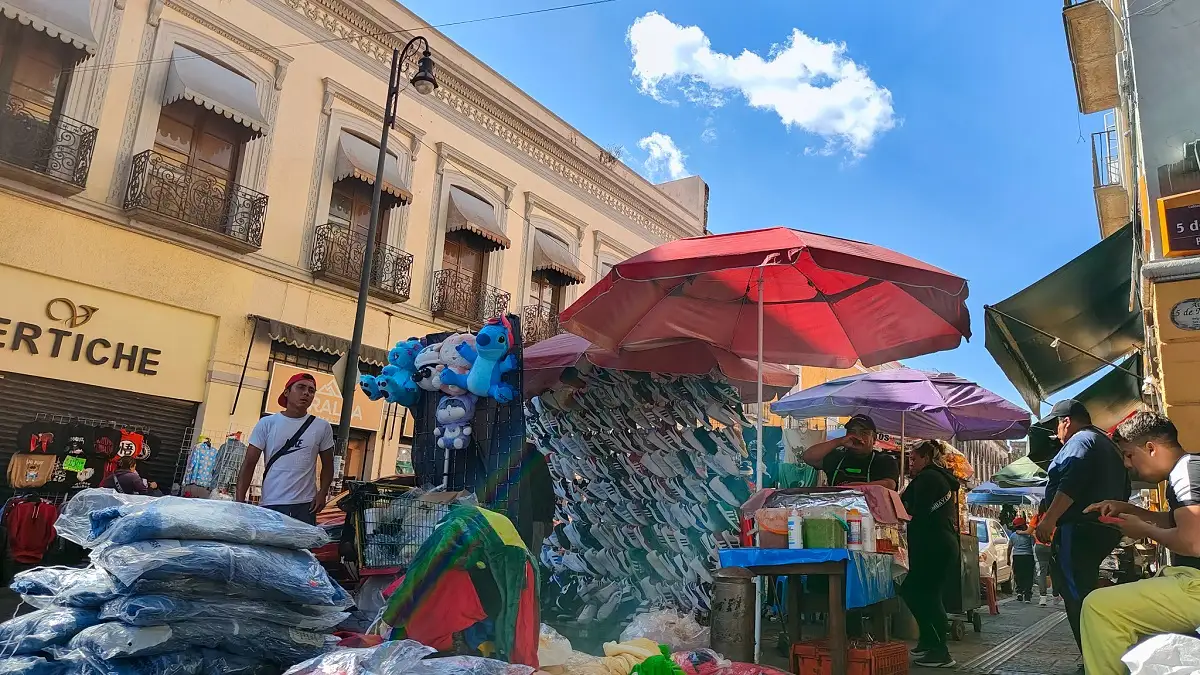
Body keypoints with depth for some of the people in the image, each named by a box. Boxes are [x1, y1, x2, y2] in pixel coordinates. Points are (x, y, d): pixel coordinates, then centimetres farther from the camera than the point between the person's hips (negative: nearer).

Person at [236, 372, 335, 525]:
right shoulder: (267, 424, 4)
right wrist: (240, 501, -7)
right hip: (270, 505, -1)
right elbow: (249, 464, 3)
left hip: (305, 506, 1)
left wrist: (322, 493, -2)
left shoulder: (322, 427, 6)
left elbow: (327, 465, 13)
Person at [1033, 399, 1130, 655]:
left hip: (1080, 530, -11)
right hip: (1104, 528, 11)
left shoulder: (1080, 440, -8)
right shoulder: (1107, 444, 23)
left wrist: (1049, 519, -24)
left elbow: (1071, 484, -22)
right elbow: (1124, 488, 28)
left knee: (1075, 595, -9)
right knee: (1084, 590, 17)